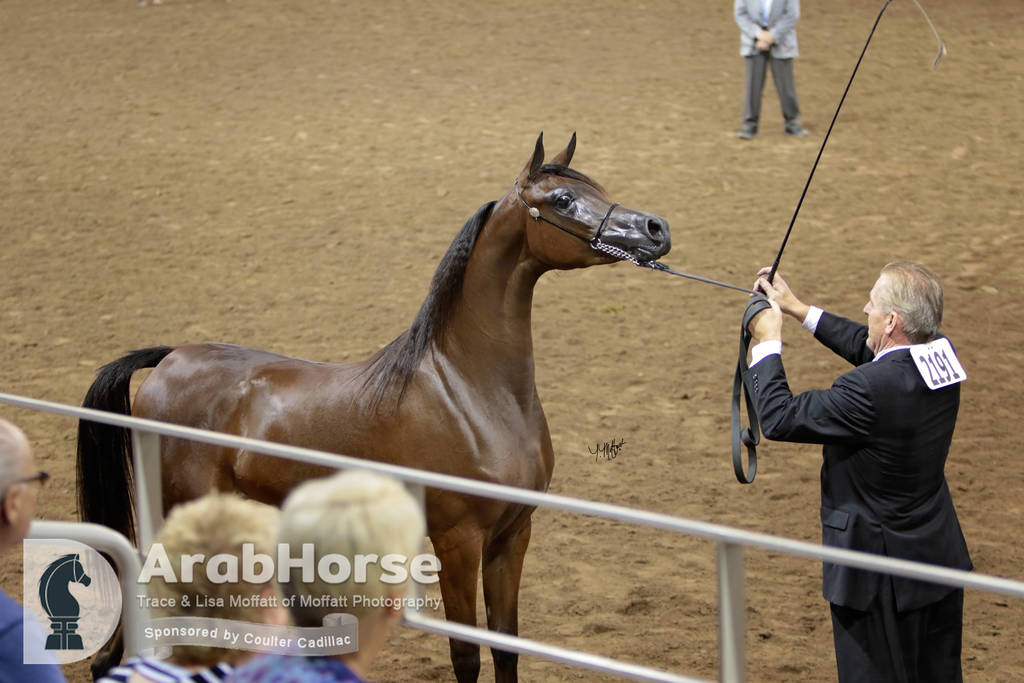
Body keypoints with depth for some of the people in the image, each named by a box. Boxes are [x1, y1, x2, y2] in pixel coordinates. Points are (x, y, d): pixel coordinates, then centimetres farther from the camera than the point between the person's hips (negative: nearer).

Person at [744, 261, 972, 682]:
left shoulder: (871, 390, -31)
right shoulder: (942, 358, -5)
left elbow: (778, 418, -22)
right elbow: (869, 349, 15)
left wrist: (768, 345, -7)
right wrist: (799, 310, 18)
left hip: (883, 578, -8)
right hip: (941, 557, 8)